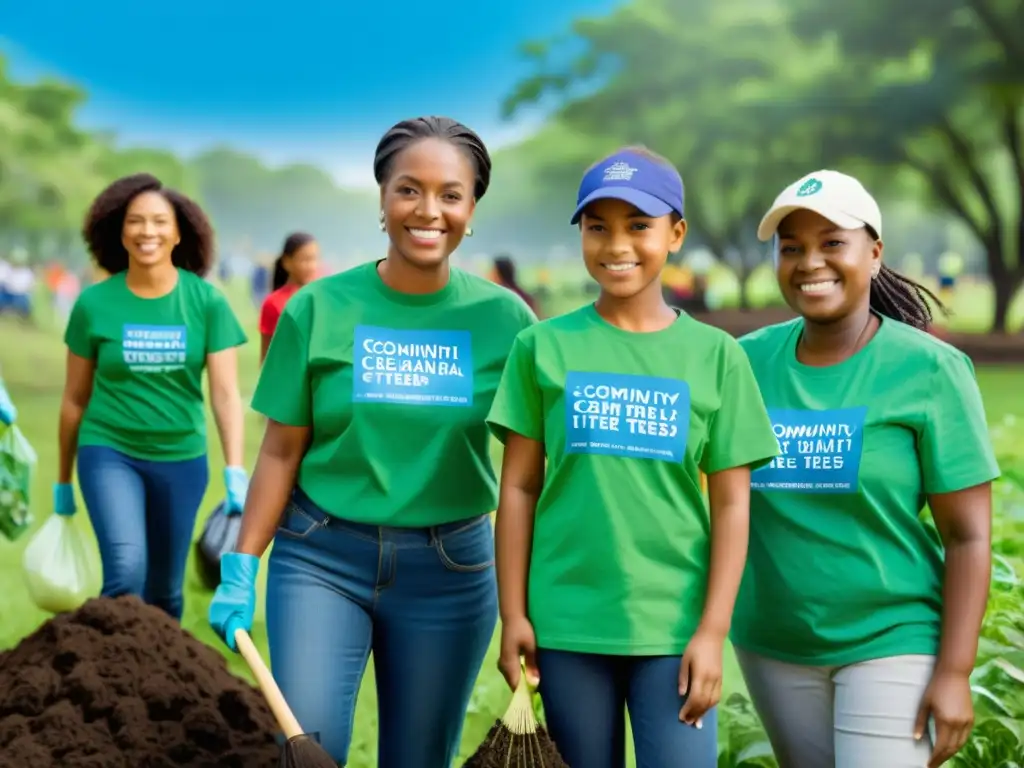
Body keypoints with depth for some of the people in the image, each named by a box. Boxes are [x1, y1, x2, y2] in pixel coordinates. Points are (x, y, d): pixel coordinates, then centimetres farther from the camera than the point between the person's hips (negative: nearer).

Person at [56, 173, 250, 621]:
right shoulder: (94, 303, -6)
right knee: (126, 572, -21)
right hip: (109, 452, -1)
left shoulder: (207, 302, -6)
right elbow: (75, 398, 3)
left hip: (181, 459, 2)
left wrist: (236, 474, -21)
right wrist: (63, 481, 9)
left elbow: (225, 392, -10)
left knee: (166, 589, 11)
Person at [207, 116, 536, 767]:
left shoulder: (504, 318, -3)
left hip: (450, 567, 1)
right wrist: (241, 569, -3)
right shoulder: (319, 308, -4)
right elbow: (282, 451, 0)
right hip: (321, 556, -1)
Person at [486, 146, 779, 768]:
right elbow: (519, 488, 3)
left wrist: (713, 631, -5)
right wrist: (513, 615, -1)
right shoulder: (544, 346, 2)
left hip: (675, 625, -1)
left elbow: (732, 505, 0)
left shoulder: (715, 355, 1)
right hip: (566, 622, 1)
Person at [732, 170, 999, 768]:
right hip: (773, 646, 4)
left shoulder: (928, 370, -10)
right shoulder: (746, 363, -2)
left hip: (893, 642, -4)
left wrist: (954, 672, -14)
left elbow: (969, 536, -10)